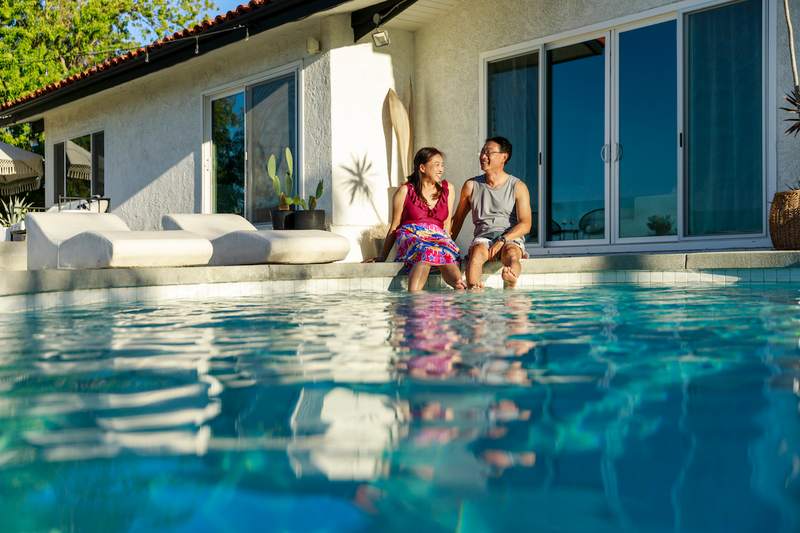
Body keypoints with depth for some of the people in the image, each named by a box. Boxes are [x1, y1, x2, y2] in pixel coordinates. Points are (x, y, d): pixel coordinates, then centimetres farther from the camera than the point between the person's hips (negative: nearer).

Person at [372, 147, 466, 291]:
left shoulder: (447, 189, 18)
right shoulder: (405, 191, 7)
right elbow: (394, 226, 10)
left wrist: (446, 241, 0)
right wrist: (382, 257, 9)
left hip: (438, 236, 4)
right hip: (411, 235, -4)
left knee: (448, 251, -33)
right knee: (426, 250, -39)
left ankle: (461, 289, -53)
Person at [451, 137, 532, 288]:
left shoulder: (518, 187, 4)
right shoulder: (471, 186, 12)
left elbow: (525, 224, -4)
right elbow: (458, 219, 20)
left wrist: (502, 240, -18)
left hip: (512, 238, -1)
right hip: (483, 237, 1)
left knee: (511, 254, -36)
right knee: (477, 252, -34)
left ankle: (511, 279, -68)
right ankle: (472, 290, -58)